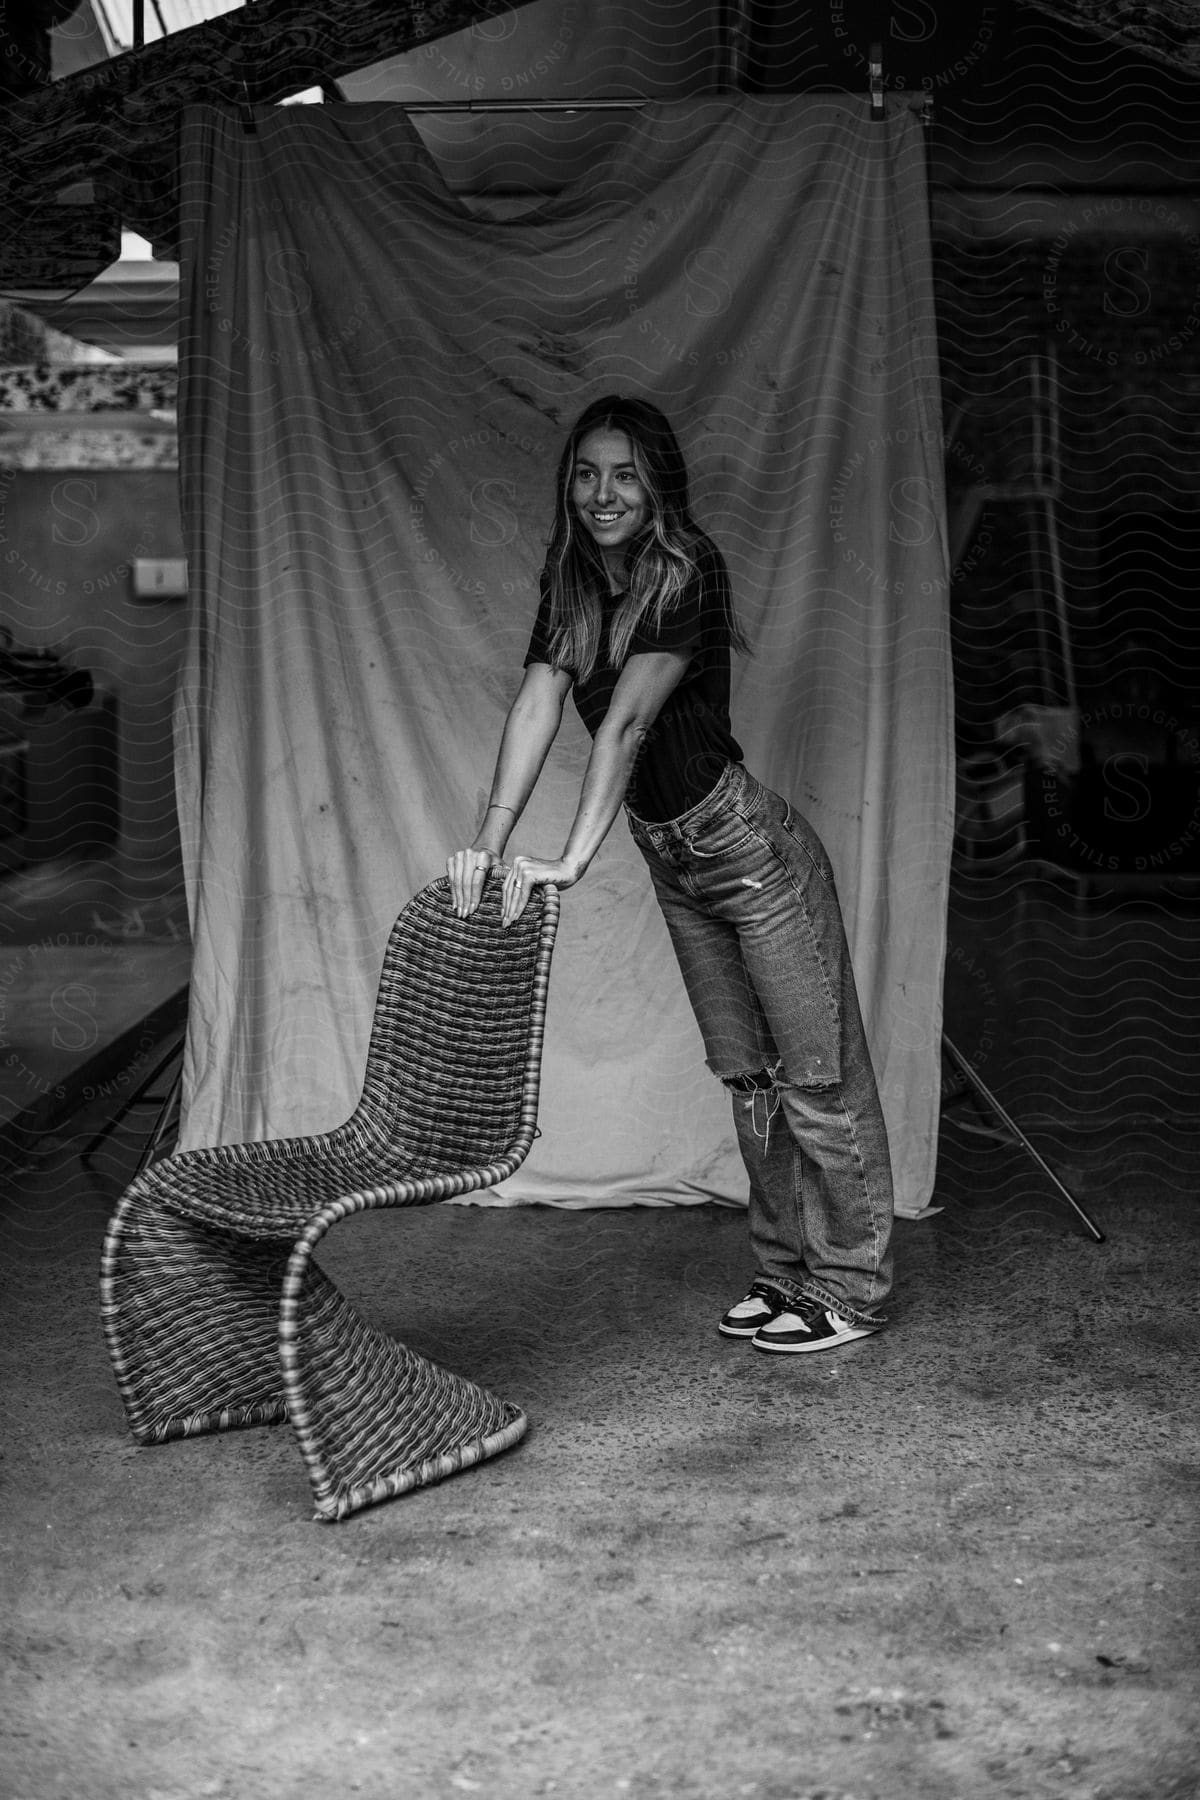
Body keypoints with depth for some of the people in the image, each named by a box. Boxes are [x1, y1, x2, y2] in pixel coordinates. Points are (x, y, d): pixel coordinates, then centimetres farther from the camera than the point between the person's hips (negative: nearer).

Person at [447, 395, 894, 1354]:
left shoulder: (686, 573, -20)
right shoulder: (573, 584, 2)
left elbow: (626, 723, -30)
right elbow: (537, 705, -9)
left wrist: (573, 860, -37)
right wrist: (490, 840, -21)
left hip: (750, 848, -8)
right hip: (674, 862, 8)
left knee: (817, 1074, 1)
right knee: (748, 1075, 15)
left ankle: (851, 1286, 12)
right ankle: (785, 1271, 25)